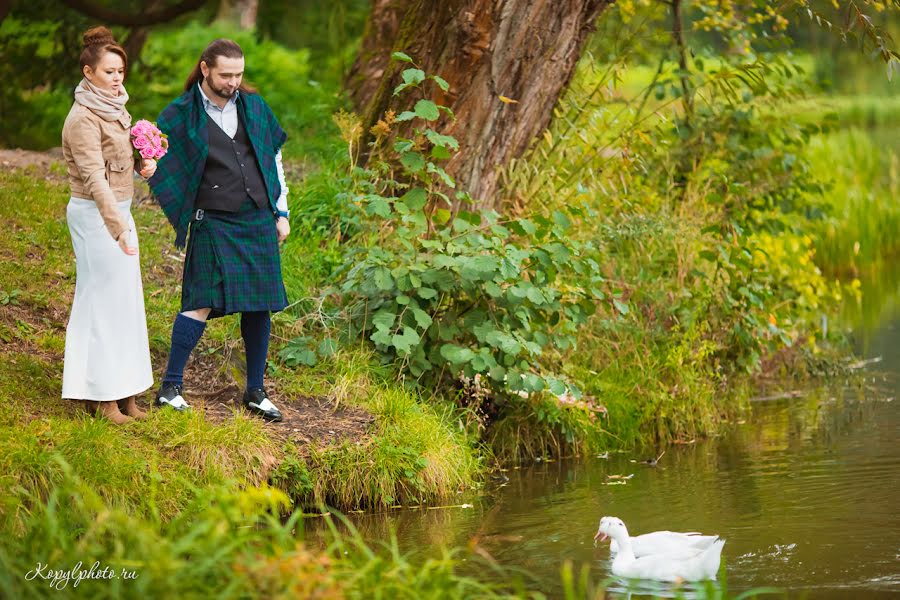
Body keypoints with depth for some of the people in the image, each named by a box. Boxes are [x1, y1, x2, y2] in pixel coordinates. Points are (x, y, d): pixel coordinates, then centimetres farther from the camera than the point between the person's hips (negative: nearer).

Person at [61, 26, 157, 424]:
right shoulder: (83, 119, -19)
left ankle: (120, 390, 20)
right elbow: (94, 178, -28)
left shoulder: (114, 109, 8)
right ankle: (101, 394, 4)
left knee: (123, 298, 12)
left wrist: (146, 162, -2)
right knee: (102, 298, -4)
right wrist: (117, 228, -37)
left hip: (120, 210, 9)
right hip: (95, 215, -9)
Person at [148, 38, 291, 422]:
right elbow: (155, 163, 4)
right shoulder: (181, 115, -4)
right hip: (213, 223, -4)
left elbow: (273, 158, 16)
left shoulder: (253, 106, 9)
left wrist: (281, 212, 14)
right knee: (203, 302, -13)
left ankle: (255, 392, 17)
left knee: (259, 305, 5)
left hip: (259, 221, 4)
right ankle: (170, 387, -3)